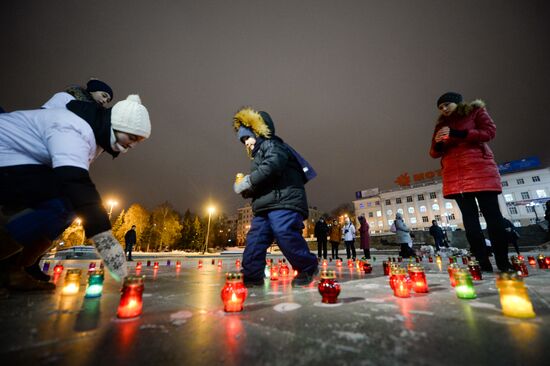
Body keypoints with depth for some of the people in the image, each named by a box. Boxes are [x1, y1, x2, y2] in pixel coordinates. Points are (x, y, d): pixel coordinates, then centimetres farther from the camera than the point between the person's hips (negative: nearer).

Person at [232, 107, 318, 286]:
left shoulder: (272, 145, 3)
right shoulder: (259, 156, 34)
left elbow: (271, 167, -19)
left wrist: (247, 182, -12)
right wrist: (247, 190, 10)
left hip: (284, 201, -10)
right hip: (266, 205, 10)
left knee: (285, 234, -20)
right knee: (255, 238, 2)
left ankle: (307, 267, -2)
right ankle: (252, 275, 5)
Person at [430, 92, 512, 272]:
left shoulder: (475, 110, 13)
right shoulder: (441, 124, 22)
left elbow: (489, 131, -3)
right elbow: (434, 153, 16)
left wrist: (458, 134, -13)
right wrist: (438, 143, -6)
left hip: (479, 169, -3)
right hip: (454, 175, 3)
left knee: (492, 215, -6)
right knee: (469, 219, -2)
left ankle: (503, 264, -1)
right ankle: (483, 265, 0)